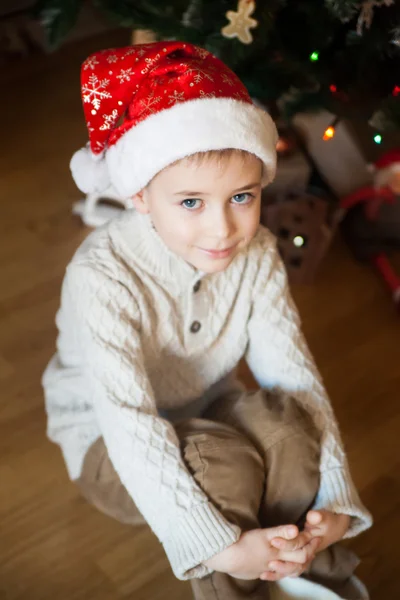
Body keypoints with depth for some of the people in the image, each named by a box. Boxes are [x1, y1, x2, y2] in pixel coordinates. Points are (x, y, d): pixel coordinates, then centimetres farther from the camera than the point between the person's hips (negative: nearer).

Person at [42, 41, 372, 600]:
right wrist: (220, 547, -40)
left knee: (285, 420, -27)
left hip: (207, 413, 4)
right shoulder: (103, 278, -32)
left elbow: (293, 370, -20)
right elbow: (130, 426, -37)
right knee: (220, 461, -32)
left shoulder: (256, 254, -17)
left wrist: (334, 499, -31)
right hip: (110, 441, -3)